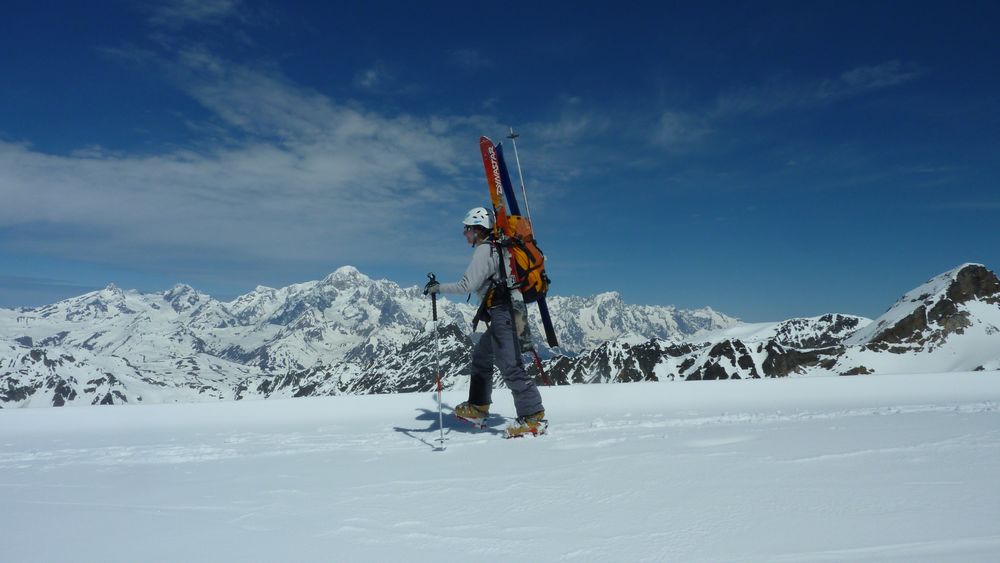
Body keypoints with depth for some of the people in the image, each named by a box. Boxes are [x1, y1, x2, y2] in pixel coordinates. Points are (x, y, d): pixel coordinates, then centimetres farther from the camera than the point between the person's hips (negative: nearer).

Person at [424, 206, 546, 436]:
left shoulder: (484, 250, -11)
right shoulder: (497, 247, 17)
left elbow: (468, 285, -18)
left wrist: (438, 287, -9)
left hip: (502, 312, -11)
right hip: (508, 309, 11)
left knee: (509, 365, -13)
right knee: (481, 355, 20)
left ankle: (534, 417, -12)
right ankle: (478, 408, 28)